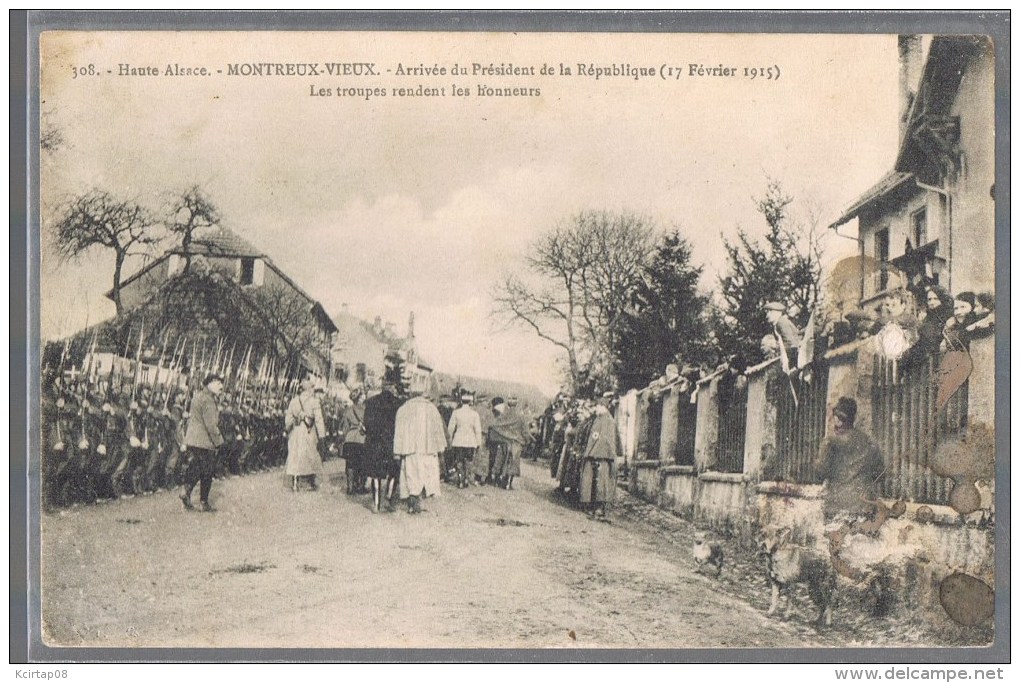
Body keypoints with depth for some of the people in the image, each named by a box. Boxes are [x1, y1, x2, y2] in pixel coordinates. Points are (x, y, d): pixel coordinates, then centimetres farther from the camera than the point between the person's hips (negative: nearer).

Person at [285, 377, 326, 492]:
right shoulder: (313, 401, -7)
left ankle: (294, 484, 1)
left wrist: (287, 429, 21)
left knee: (295, 456, 6)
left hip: (295, 432, 3)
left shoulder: (294, 400, 5)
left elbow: (288, 419, 9)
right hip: (308, 432, -3)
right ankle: (311, 484, 15)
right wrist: (321, 435, -6)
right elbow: (318, 419, -9)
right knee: (312, 456, 9)